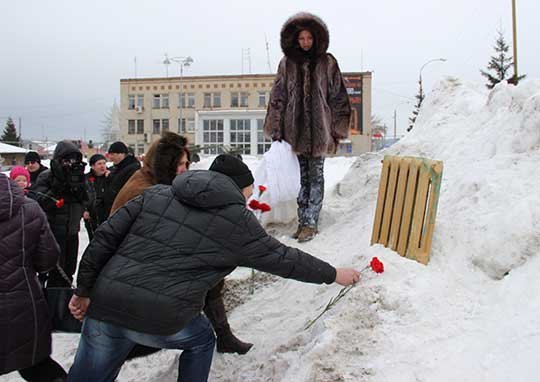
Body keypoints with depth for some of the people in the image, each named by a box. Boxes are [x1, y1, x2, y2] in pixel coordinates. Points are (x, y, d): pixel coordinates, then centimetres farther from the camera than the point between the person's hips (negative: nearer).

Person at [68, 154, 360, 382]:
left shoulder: (157, 194, 12)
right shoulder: (238, 221, 2)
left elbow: (106, 237, 9)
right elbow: (284, 259, 10)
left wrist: (84, 289, 15)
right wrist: (333, 274, 24)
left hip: (105, 306, 4)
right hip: (160, 321, -3)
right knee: (200, 340, 27)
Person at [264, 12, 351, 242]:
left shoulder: (327, 63, 2)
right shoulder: (287, 63, 6)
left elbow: (338, 97, 4)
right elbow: (277, 98, 6)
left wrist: (338, 129, 1)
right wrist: (276, 129, 2)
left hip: (319, 130, -2)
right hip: (294, 130, 2)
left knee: (316, 176, 2)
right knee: (301, 176, 7)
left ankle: (311, 223, 5)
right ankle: (304, 221, 14)